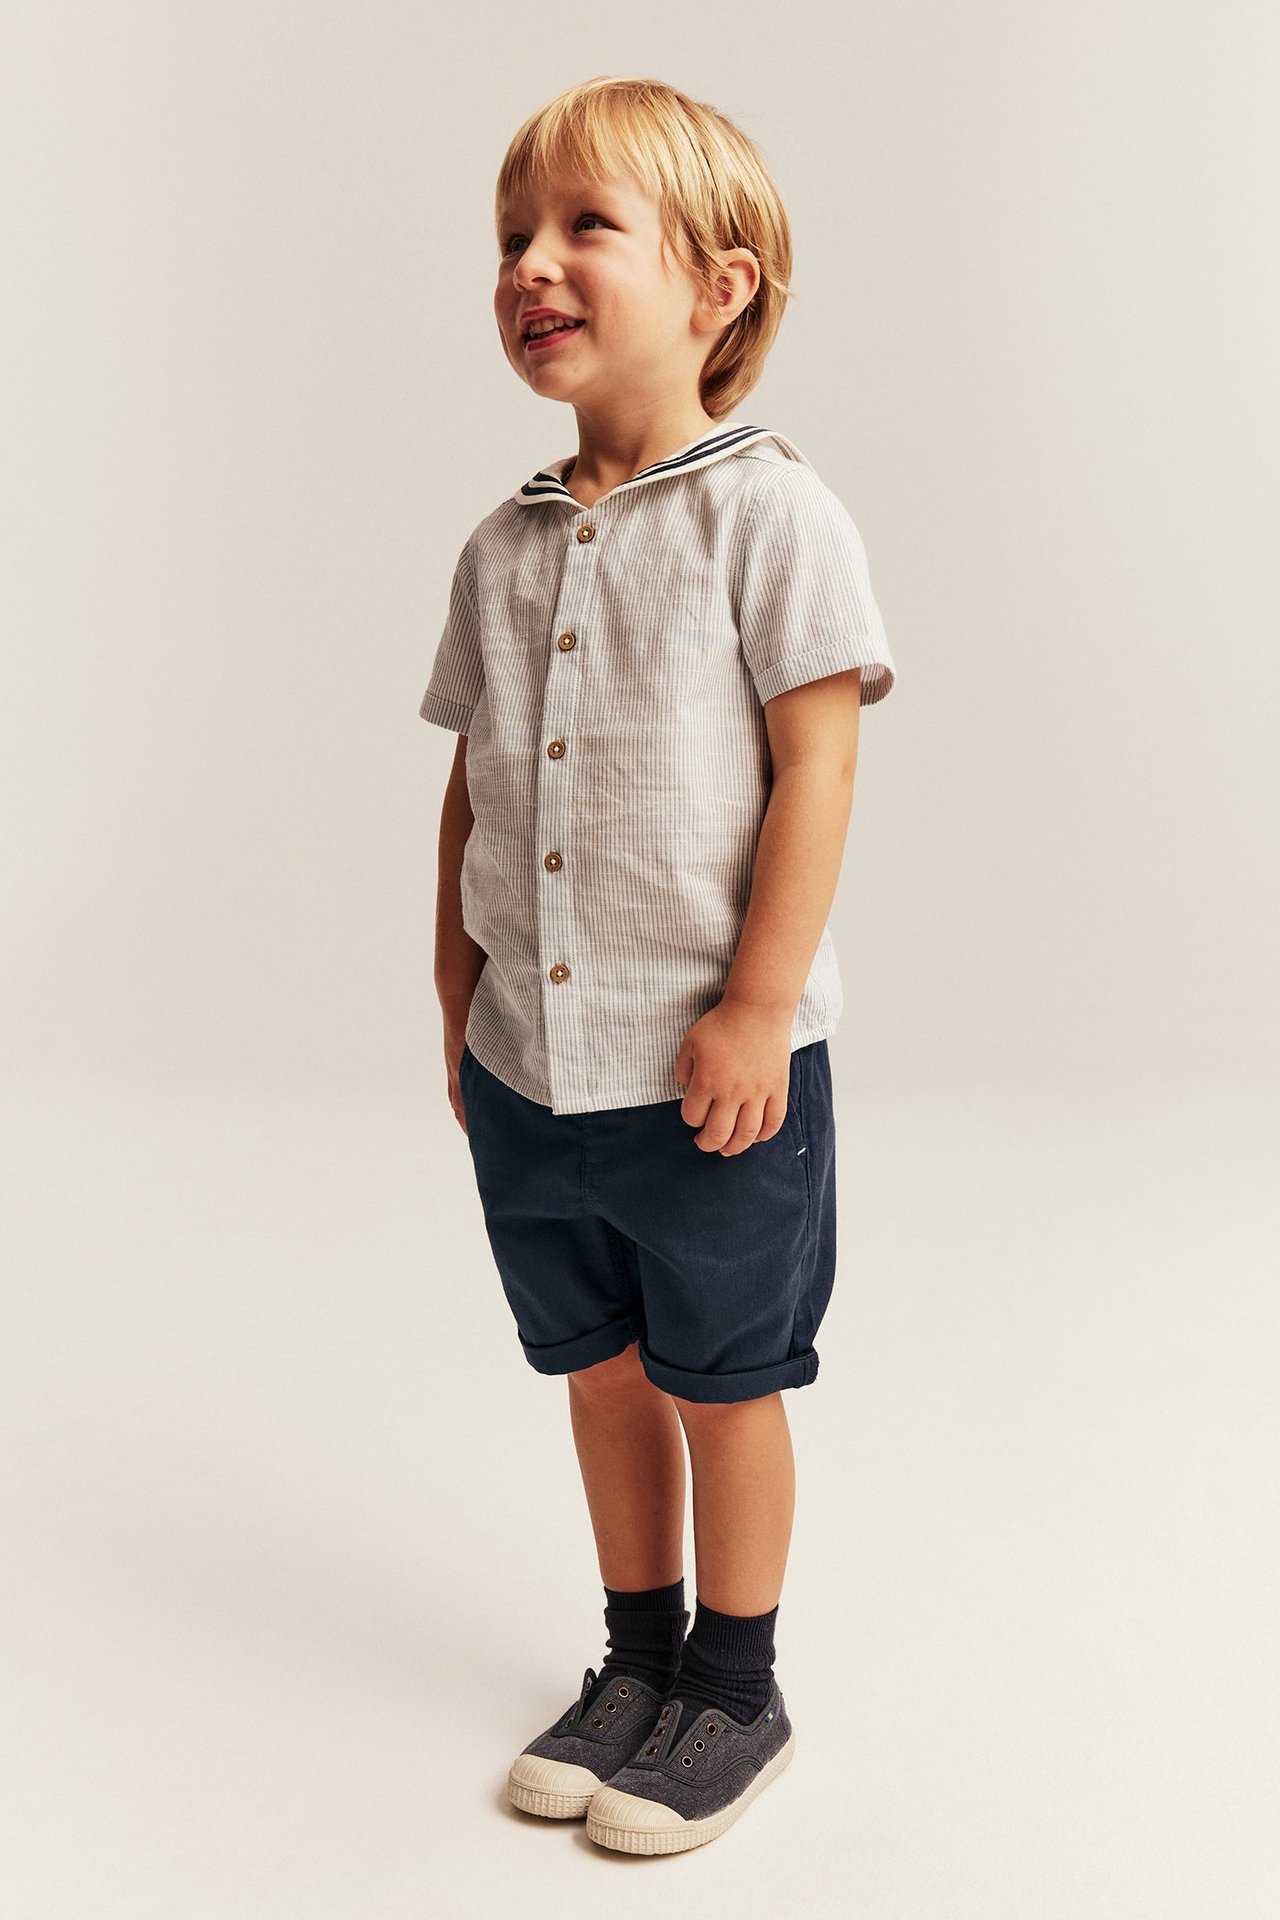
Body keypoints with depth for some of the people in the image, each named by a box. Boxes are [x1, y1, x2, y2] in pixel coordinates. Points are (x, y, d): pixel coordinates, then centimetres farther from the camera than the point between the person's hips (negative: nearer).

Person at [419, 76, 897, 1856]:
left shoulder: (769, 513, -10)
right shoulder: (504, 546, 7)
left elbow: (816, 771, -14)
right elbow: (473, 789, 12)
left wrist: (759, 1005, -17)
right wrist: (460, 1003, 11)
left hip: (712, 1071, -5)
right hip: (529, 1065, 6)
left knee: (721, 1385, 10)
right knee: (600, 1371, 18)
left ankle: (735, 1690, 30)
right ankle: (638, 1657, 38)